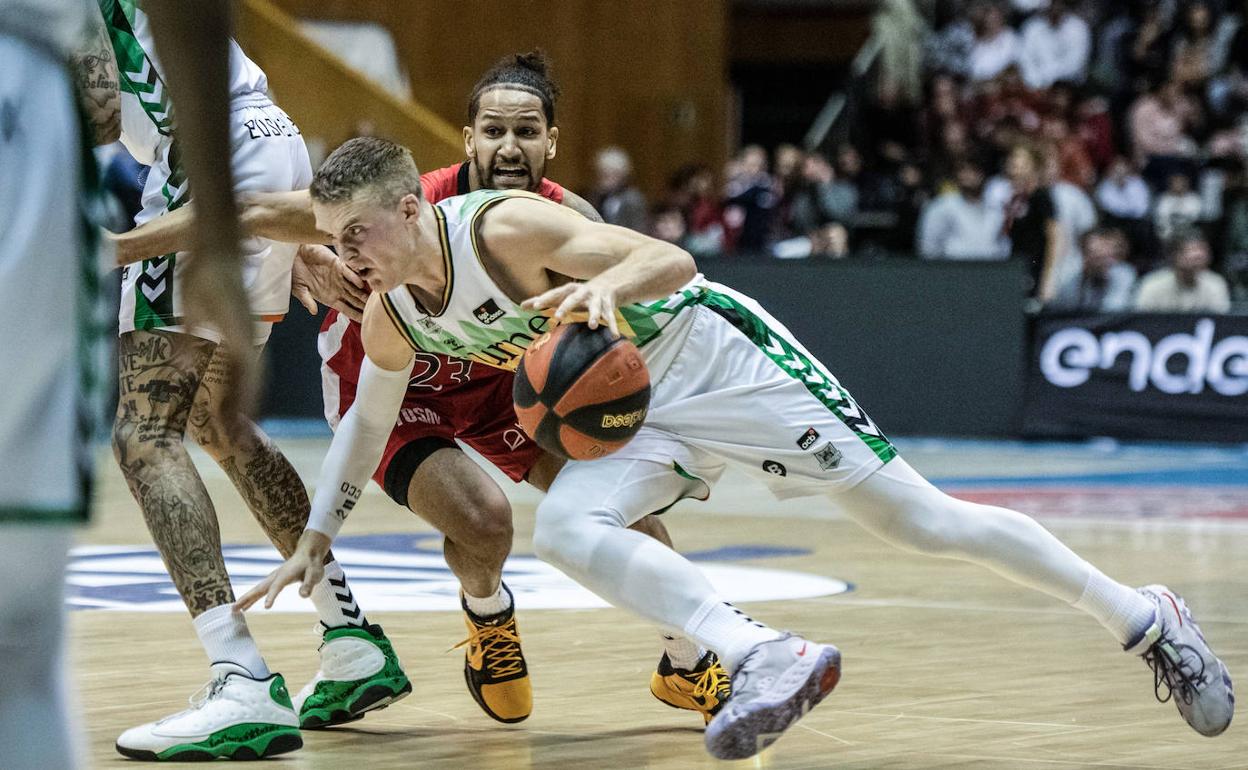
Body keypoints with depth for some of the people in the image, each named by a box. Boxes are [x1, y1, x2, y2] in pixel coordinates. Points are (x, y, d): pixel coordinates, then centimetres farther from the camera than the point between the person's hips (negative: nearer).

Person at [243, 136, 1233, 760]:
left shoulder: (504, 227, -26)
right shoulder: (392, 321, -2)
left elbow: (673, 260, -30)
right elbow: (367, 424, 17)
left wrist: (606, 285, -51)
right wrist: (312, 545, 19)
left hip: (719, 357, -7)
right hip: (639, 413, 7)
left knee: (921, 520, -5)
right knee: (565, 528, -23)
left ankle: (1148, 621, 9)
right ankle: (767, 658, -30)